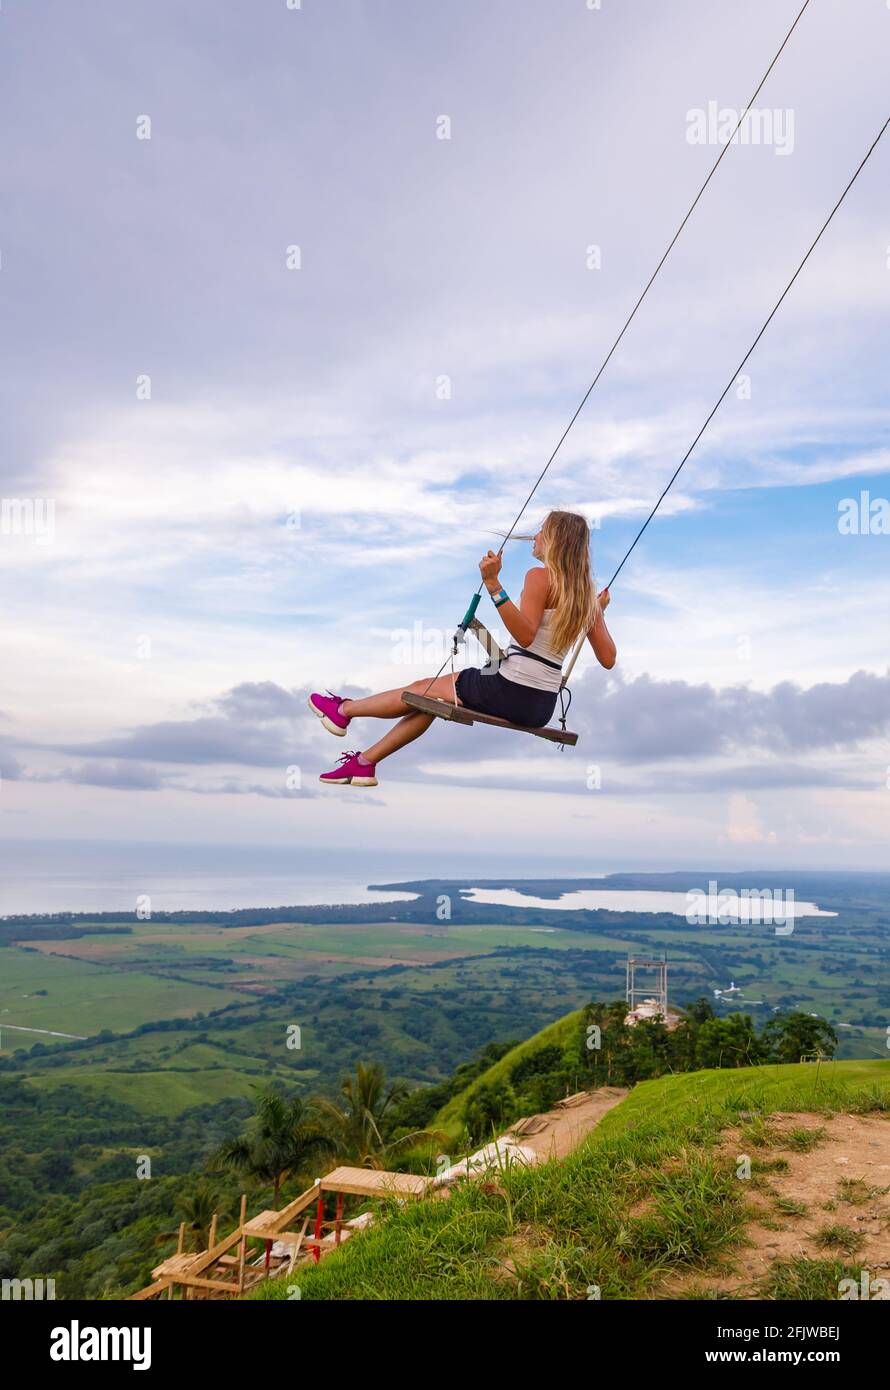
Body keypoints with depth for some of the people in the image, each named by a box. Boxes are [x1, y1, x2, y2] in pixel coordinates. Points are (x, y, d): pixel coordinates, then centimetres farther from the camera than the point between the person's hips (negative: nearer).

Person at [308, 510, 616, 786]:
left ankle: (343, 709, 33)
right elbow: (608, 659, 9)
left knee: (423, 689, 13)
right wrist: (599, 610, 24)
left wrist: (493, 584, -34)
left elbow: (525, 635, -29)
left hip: (511, 692, -8)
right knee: (429, 698, 20)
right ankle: (364, 763, 25)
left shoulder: (540, 577, -13)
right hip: (542, 708, 8)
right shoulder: (587, 591, 9)